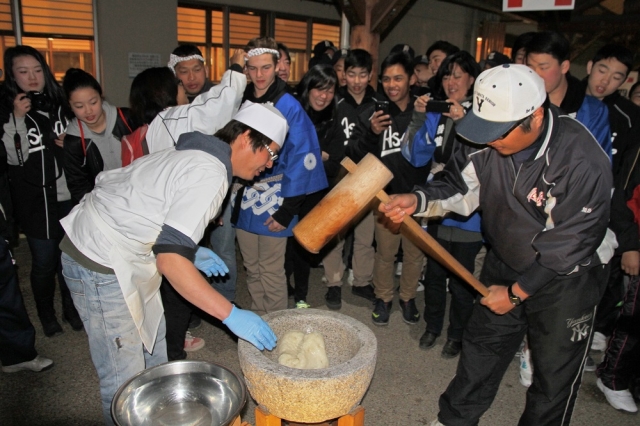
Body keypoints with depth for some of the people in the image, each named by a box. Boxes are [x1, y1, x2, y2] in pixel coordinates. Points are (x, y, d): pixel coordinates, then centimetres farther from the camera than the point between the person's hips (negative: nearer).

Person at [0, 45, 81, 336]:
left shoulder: (60, 102, 7)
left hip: (68, 195, 3)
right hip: (35, 200, -3)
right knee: (44, 261, 6)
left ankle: (72, 309, 29)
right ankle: (47, 315, 27)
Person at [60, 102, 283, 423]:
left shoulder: (194, 154, 8)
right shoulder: (209, 174, -23)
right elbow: (170, 259, -30)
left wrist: (189, 250, 12)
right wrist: (231, 315, -28)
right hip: (101, 266, -10)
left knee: (152, 350, 20)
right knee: (125, 379, 0)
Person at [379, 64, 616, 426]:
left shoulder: (584, 161, -30)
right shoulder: (488, 140, -16)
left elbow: (568, 244, -24)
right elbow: (461, 187, -5)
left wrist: (516, 292, -16)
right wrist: (418, 200, -26)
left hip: (568, 277, -4)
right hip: (506, 261, 5)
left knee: (556, 369, 10)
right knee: (482, 344, 17)